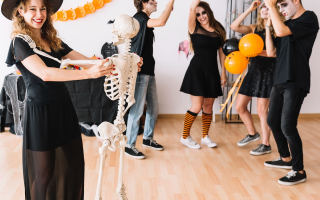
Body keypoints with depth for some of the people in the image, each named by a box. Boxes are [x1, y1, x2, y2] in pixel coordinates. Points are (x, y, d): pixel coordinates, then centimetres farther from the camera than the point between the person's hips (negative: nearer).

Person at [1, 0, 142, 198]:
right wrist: (89, 73, -36)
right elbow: (44, 73, -26)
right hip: (41, 113, -6)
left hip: (64, 108, 6)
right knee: (45, 171, 8)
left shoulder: (53, 40, 10)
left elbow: (87, 60, 4)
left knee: (72, 165, 11)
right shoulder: (20, 42, -10)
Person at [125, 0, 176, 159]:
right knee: (137, 110, -5)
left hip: (148, 71, 10)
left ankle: (148, 139, 29)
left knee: (153, 108, 15)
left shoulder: (145, 20, 17)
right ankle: (130, 146, 5)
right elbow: (161, 22, -28)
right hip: (139, 71, -10)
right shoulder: (138, 18, -12)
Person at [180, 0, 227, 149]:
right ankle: (185, 137, 10)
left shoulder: (218, 30, 8)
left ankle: (205, 137, 24)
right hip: (197, 70, -4)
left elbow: (222, 52, 10)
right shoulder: (195, 29, -2)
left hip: (212, 71, 4)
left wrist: (223, 73, 8)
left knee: (208, 106, 10)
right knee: (197, 106, -6)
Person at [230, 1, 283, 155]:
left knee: (262, 110, -2)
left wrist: (259, 52, -25)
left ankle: (266, 145, 13)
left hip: (267, 71, -6)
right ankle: (252, 134, 31)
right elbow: (234, 26, -5)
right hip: (253, 70, 6)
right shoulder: (255, 28, 9)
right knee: (239, 107, 10)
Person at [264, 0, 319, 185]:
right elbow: (271, 52, 12)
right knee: (273, 121, 15)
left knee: (288, 126, -11)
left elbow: (281, 32, -23)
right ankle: (286, 159, 33)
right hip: (280, 80, 9)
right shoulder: (287, 24, 16)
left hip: (295, 82, -9)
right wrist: (268, 26, 6)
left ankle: (299, 171, 4)